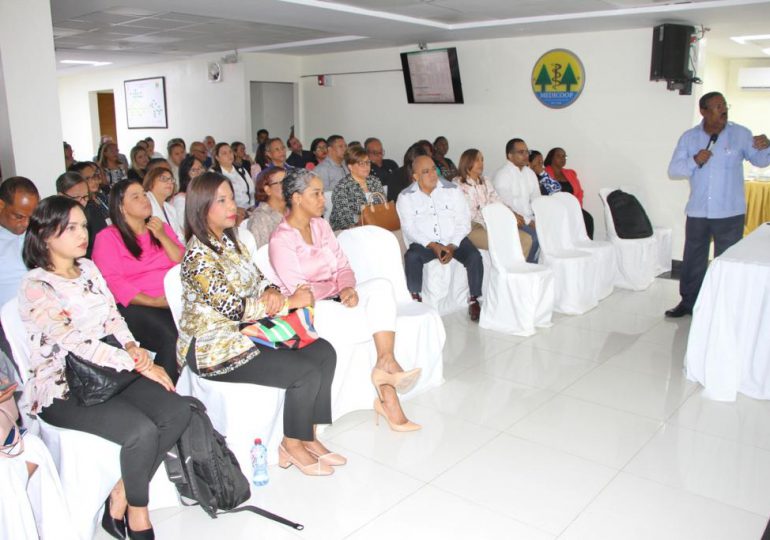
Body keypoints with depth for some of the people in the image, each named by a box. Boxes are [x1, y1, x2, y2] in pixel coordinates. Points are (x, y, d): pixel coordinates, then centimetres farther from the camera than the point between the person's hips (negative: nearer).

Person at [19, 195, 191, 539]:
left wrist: (133, 346, -9)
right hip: (64, 391, -7)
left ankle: (120, 497, 0)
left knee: (177, 411, -15)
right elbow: (78, 343, -20)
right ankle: (137, 511, 1)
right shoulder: (37, 286, -13)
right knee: (142, 431, -27)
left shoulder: (88, 268, 10)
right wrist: (141, 365, -19)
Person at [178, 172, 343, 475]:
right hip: (214, 349, -9)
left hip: (246, 332, 9)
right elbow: (233, 308, -23)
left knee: (324, 352, -5)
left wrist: (271, 293, -12)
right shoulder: (198, 255, -18)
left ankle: (308, 436, 5)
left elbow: (258, 280, 14)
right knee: (307, 372, -19)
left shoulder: (230, 240, 10)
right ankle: (291, 445, 4)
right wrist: (290, 302, -17)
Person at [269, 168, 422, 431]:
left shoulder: (320, 225, 12)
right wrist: (340, 288, -13)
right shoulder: (281, 239, -11)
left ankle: (384, 367, -26)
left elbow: (343, 266, 8)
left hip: (336, 296, 7)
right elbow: (299, 291, -16)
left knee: (382, 285, -22)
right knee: (378, 313, -27)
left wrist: (349, 288, -13)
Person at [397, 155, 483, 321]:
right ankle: (415, 299, -18)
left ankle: (474, 300, -10)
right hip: (424, 243, -1)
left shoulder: (452, 190, 3)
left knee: (475, 256, -25)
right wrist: (433, 246, -19)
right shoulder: (406, 197, 2)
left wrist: (452, 246, -16)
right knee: (411, 256, -32)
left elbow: (464, 222, 0)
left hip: (454, 240, 1)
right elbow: (409, 229, -5)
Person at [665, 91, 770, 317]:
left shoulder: (740, 134, 0)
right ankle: (688, 302, 26)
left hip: (730, 213, -2)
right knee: (693, 259, 12)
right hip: (697, 212, 2)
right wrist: (694, 161, -18)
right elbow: (673, 170, -1)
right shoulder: (689, 137, 4)